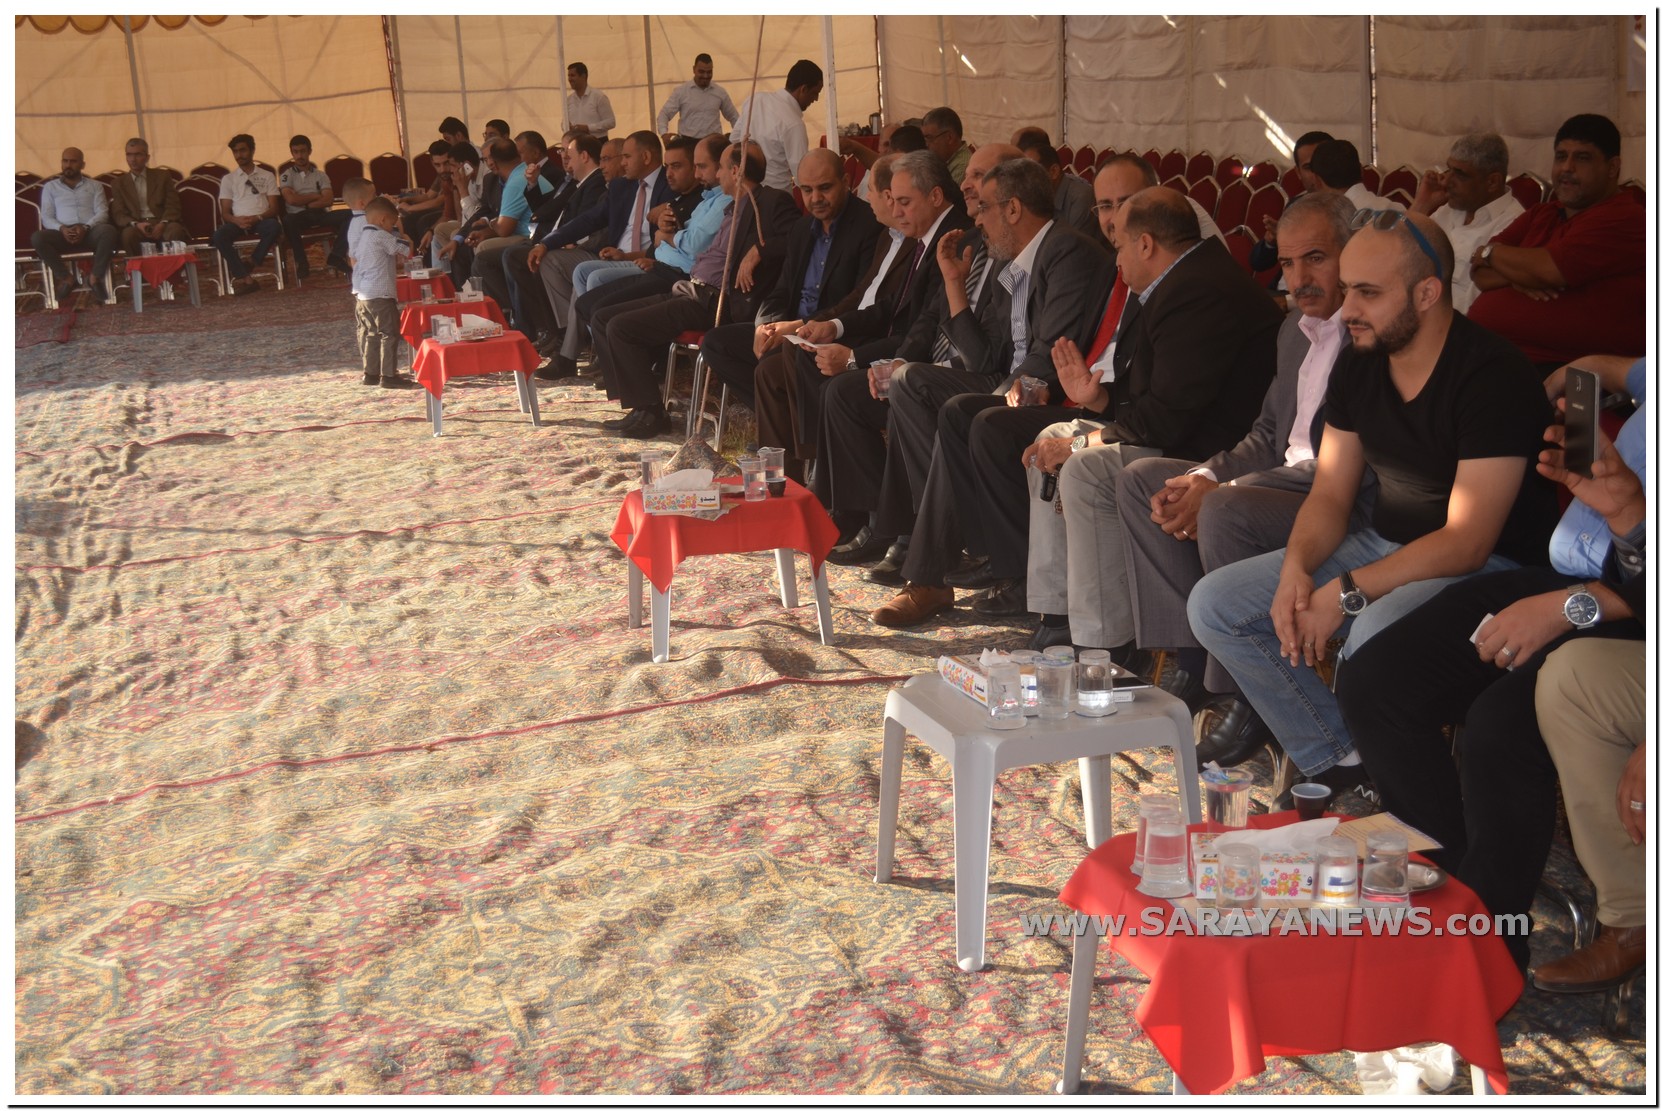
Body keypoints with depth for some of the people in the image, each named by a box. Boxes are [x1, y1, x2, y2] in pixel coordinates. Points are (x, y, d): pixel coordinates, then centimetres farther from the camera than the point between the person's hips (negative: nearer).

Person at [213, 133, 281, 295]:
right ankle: (245, 277, -37)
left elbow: (273, 208, 6)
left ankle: (241, 274, -30)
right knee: (219, 235, -33)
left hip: (261, 220, -1)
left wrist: (257, 218, -16)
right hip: (238, 222, 1)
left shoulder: (267, 176, 16)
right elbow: (225, 212, 10)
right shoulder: (228, 179, 17)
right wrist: (237, 220, -15)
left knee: (274, 227, -38)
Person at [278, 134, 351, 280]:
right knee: (288, 221, -39)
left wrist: (306, 204, -8)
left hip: (320, 214, 2)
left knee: (349, 215, -23)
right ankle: (302, 262, -27)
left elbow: (328, 200, 0)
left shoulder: (320, 175, 16)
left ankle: (336, 256, -21)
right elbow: (292, 200, -6)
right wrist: (315, 196, 2)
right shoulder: (286, 176, 10)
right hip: (299, 216, -2)